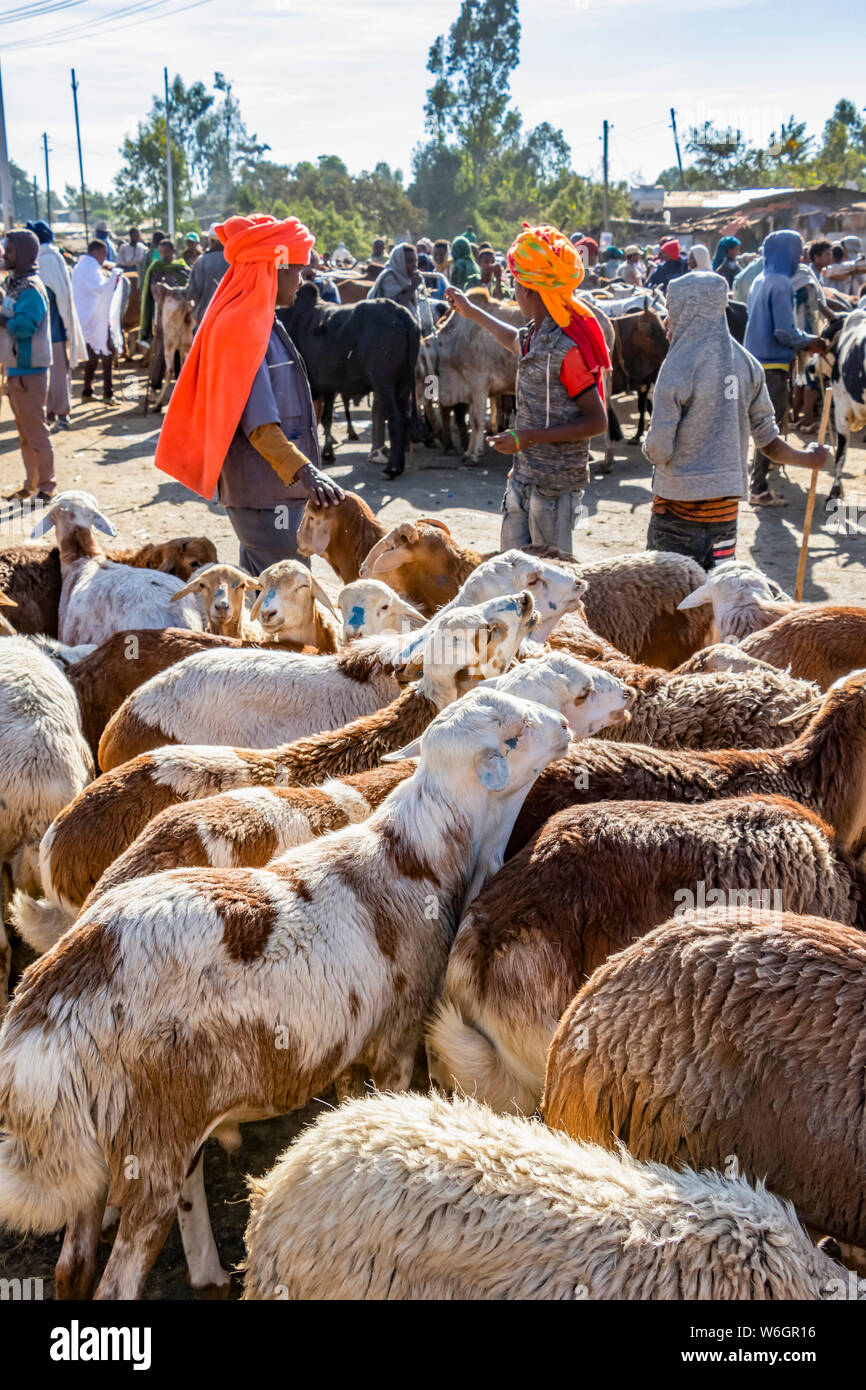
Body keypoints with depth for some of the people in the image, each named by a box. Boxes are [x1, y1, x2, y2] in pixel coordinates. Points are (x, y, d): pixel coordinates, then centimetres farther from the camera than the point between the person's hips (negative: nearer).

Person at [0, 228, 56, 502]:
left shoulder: (30, 289, -16)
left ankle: (46, 486, 5)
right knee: (24, 430, 15)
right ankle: (31, 485, 24)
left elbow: (24, 325, -27)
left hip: (29, 369, -10)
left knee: (35, 429, -3)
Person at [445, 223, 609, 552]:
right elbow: (514, 340, 32)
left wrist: (530, 437, -23)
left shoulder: (566, 347, -21)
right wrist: (471, 312, 41)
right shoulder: (535, 334, 5)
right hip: (524, 474, 9)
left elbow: (597, 421, -21)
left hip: (555, 483, -9)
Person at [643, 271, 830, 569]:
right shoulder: (745, 362, 4)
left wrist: (648, 445, 9)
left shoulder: (679, 366, -13)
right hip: (726, 508, 6)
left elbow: (658, 450, -15)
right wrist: (810, 459, 23)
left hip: (680, 504, -6)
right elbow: (770, 443, 6)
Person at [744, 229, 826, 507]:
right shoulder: (781, 284, -16)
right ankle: (760, 491, 2)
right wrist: (809, 342, -3)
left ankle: (759, 485, 28)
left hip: (757, 362, 9)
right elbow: (785, 332, -21)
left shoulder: (760, 281, 12)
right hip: (773, 365, -9)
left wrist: (803, 342, 16)